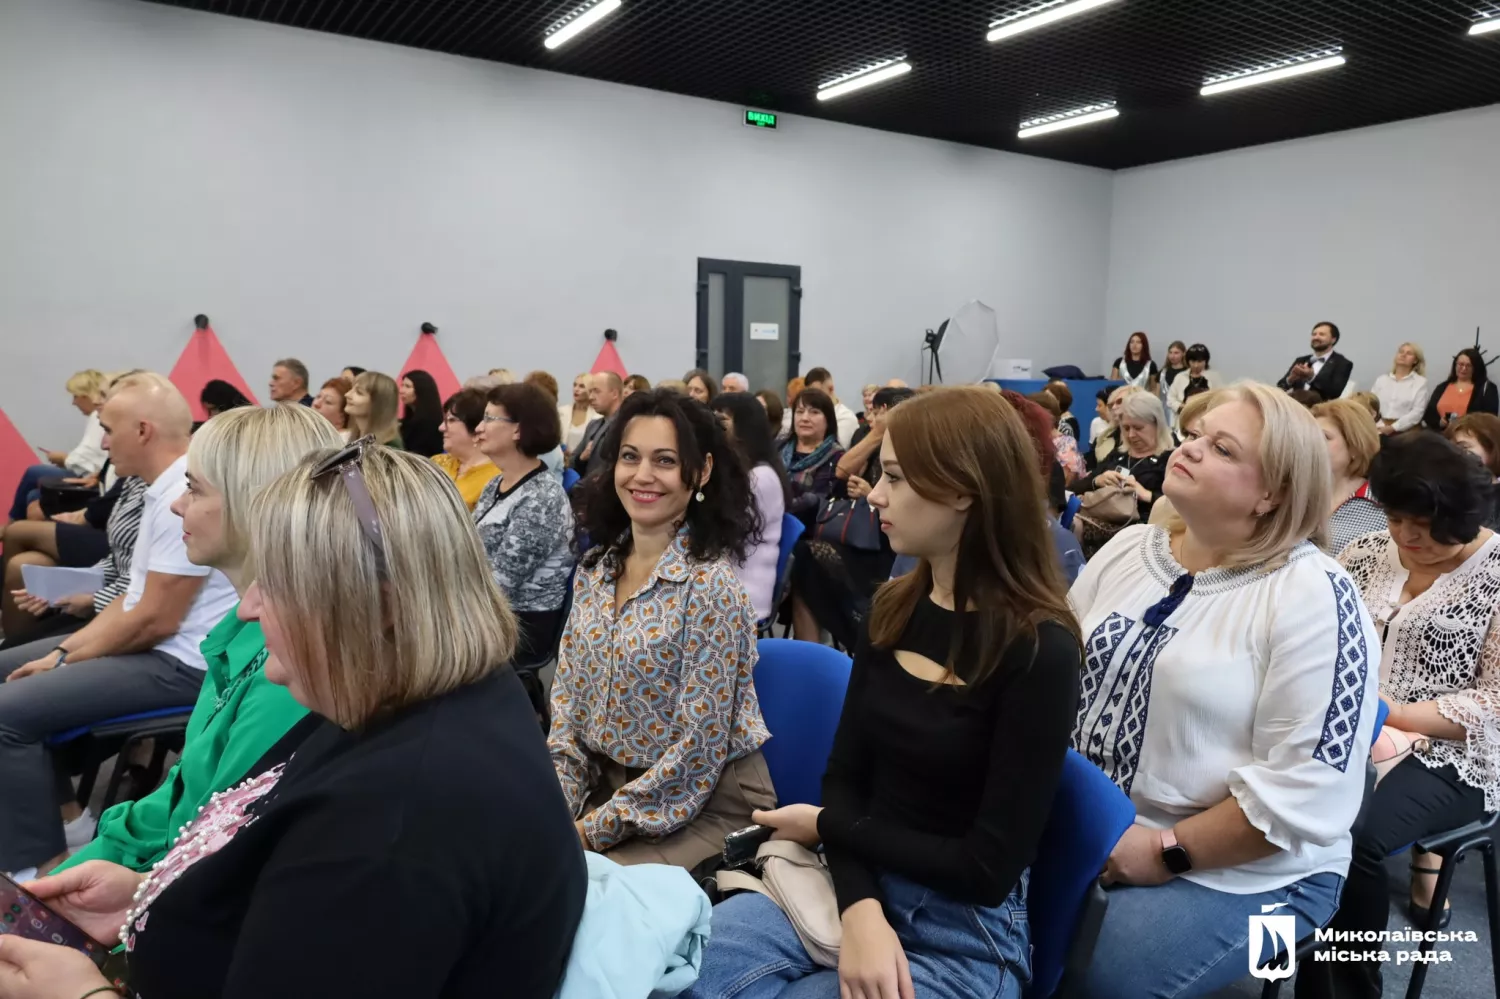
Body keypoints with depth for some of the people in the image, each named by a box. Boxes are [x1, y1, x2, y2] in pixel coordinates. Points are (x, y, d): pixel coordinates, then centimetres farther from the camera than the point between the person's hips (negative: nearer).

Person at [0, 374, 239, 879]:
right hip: (149, 644, 11)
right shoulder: (166, 490, 10)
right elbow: (133, 596, 15)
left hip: (178, 664, -11)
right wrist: (63, 650, 6)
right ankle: (61, 811, 23)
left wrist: (67, 659, -8)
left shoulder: (183, 498, -24)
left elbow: (156, 620, -23)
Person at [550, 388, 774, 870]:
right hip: (609, 786, 6)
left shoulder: (710, 584, -19)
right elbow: (568, 703, 6)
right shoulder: (596, 568, 1)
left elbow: (700, 746, -19)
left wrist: (598, 829, -14)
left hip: (706, 805, -5)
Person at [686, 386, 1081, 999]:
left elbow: (989, 868, -14)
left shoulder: (1038, 650, -14)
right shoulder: (894, 608, 3)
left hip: (964, 935, -5)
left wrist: (827, 826, -6)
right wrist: (859, 909, -16)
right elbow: (844, 774, 2)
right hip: (860, 890, 5)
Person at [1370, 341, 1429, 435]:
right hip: (1381, 428, 2)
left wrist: (1393, 427, -13)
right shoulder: (1381, 379, 15)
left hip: (1406, 429, -2)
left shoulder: (1420, 382, 8)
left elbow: (1417, 412, -2)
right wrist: (1380, 426, -10)